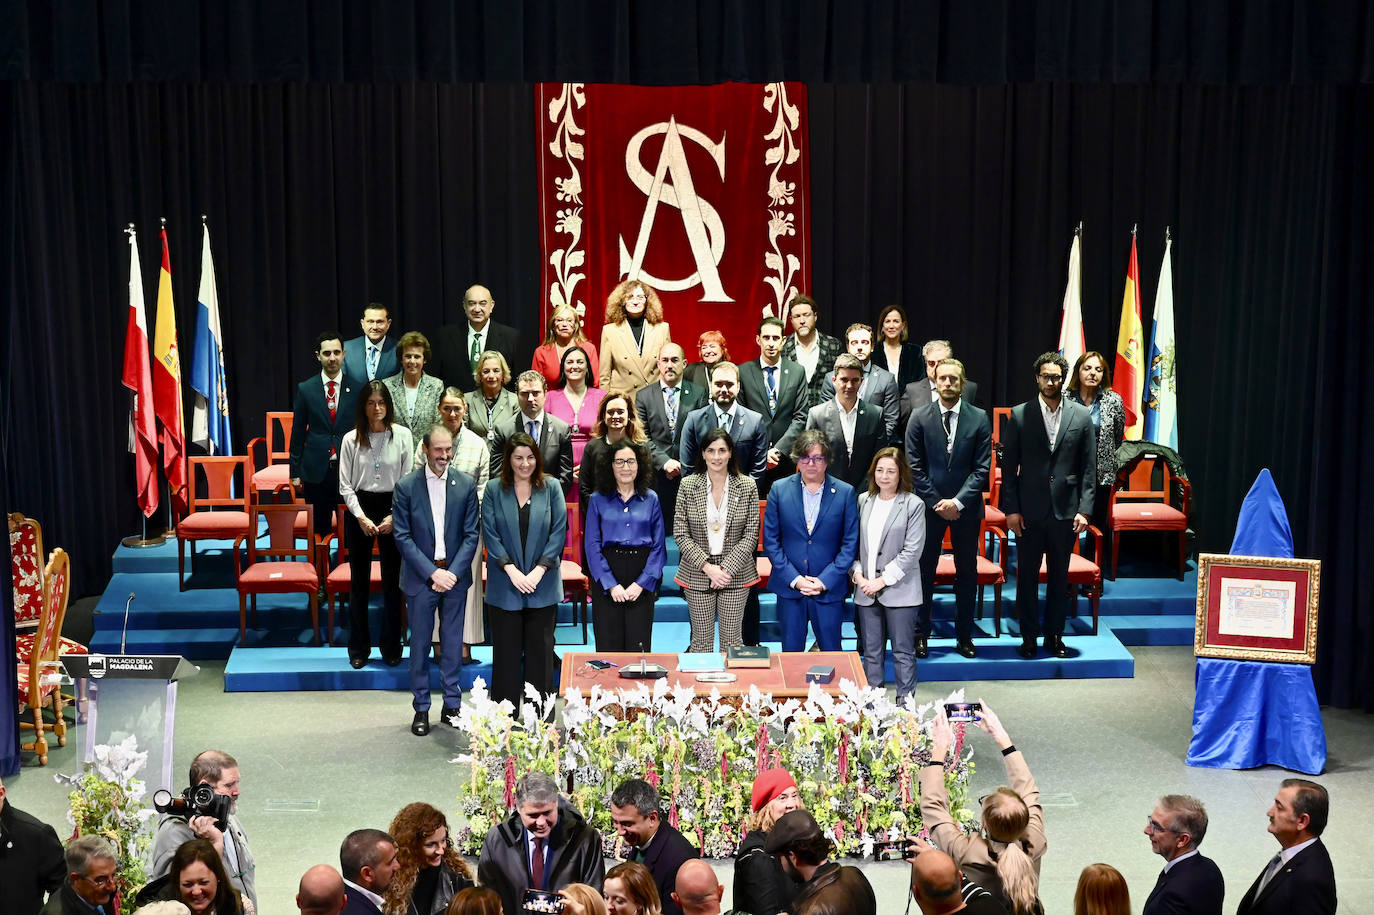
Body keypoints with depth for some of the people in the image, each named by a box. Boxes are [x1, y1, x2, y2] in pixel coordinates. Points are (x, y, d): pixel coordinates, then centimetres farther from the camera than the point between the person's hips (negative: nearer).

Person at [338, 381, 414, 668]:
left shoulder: (402, 436, -1)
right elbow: (345, 485, 1)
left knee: (393, 580, 3)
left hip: (393, 508, 0)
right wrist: (361, 517, -10)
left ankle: (391, 647, 14)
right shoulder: (351, 439, 0)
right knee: (359, 581, 6)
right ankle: (359, 647, 16)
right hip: (358, 509, 0)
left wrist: (393, 516, -10)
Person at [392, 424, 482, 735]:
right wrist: (432, 573, -13)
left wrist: (453, 572, -11)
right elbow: (403, 537, -6)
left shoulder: (466, 485, 1)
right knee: (420, 643, 5)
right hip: (421, 577, -1)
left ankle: (452, 706, 19)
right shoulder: (406, 486, -4)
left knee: (453, 643, 8)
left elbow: (471, 534, 1)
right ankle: (421, 709, 15)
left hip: (455, 576, 1)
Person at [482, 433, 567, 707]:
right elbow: (490, 533, -2)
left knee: (540, 650, 4)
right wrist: (511, 570, -11)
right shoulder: (494, 489, 2)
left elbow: (559, 531, -2)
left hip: (542, 583, 0)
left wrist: (539, 571, -10)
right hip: (505, 583, 0)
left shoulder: (551, 487, 2)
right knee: (506, 650, 3)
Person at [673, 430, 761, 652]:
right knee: (701, 640, 4)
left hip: (736, 574, 0)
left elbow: (751, 535, -2)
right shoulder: (688, 485, -1)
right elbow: (680, 534, -2)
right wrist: (707, 567, -12)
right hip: (697, 574, 0)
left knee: (731, 639, 4)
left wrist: (727, 569, -12)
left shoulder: (747, 486, -1)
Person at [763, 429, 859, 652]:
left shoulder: (845, 493, -1)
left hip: (829, 590, -1)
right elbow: (770, 540, 1)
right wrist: (794, 579, -9)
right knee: (791, 653, 7)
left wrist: (825, 581, -9)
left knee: (831, 654, 4)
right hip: (789, 588, 1)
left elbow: (850, 543, 0)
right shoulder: (779, 490, 1)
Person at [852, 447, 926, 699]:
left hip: (899, 590, -4)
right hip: (866, 590, 4)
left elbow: (912, 551, -10)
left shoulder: (913, 505, -6)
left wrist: (883, 580, -13)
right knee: (871, 651, 12)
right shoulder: (863, 501, 7)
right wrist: (857, 574, -4)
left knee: (903, 652, 3)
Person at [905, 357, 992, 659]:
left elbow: (982, 467, -3)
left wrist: (958, 501, -12)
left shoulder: (979, 419, 1)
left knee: (967, 571, 7)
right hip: (928, 506, -1)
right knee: (924, 570, 4)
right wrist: (937, 502, -9)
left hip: (966, 507, 1)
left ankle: (964, 635, 17)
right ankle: (921, 633, 14)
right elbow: (914, 466, -3)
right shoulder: (920, 417, 0)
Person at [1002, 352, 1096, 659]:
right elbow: (1009, 467, 1)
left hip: (1065, 510, 1)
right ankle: (1029, 636, 14)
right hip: (1029, 511, -1)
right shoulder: (1019, 415, 1)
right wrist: (1011, 509, -5)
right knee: (1027, 575, 5)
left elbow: (1088, 468, 4)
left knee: (1059, 576, 9)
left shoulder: (1081, 416, 3)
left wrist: (1084, 509, -4)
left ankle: (1054, 635, 18)